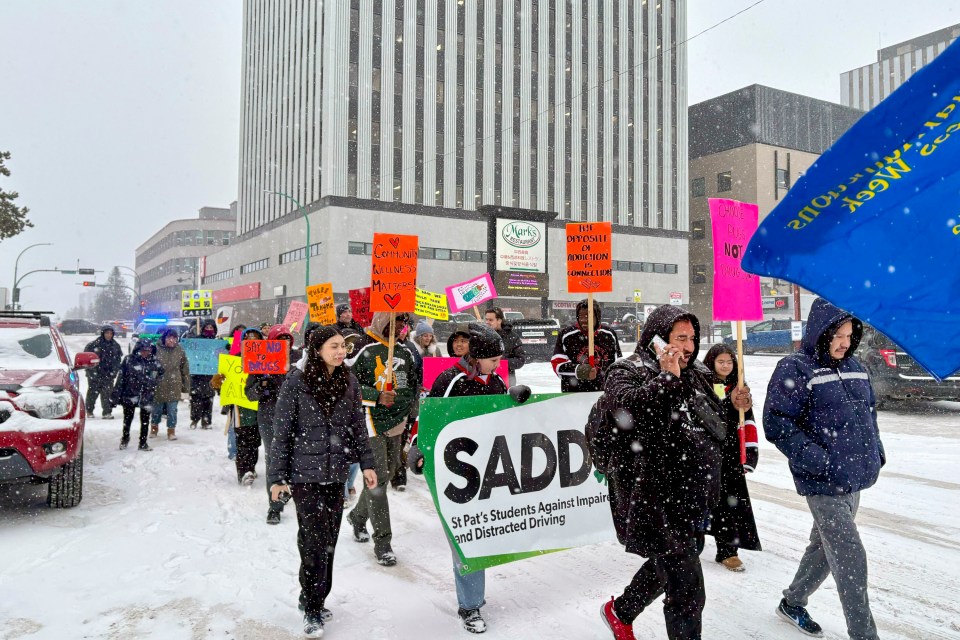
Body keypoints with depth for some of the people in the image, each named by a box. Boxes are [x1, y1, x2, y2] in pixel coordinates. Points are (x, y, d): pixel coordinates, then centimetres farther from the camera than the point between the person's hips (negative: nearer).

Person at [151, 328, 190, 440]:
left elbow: (185, 370, 4)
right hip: (158, 386, 0)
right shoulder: (157, 350, -5)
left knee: (172, 410, 4)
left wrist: (186, 388, 4)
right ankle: (154, 428, 34)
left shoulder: (180, 351, 0)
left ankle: (171, 431, 18)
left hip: (173, 387, 0)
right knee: (157, 409, 14)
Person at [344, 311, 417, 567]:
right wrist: (377, 396, -21)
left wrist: (409, 413, 19)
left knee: (386, 475, 15)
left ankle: (358, 516, 40)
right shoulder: (366, 351, -12)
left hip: (396, 423, 7)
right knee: (378, 479, -7)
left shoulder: (405, 352, 11)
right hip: (372, 423, -7)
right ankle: (382, 542, 1)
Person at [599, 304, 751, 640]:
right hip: (655, 500, -9)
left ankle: (620, 611, 50)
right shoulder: (627, 372, -10)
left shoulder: (697, 375, 12)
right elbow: (629, 406, -32)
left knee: (667, 568, 25)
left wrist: (734, 408, 7)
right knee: (687, 588, -10)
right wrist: (668, 378, -27)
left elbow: (715, 430, 25)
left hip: (693, 499, 9)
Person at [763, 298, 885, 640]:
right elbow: (776, 423, -18)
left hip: (854, 478, 8)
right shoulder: (795, 369, -14)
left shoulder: (854, 367, 10)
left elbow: (869, 411, 24)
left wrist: (876, 450, 12)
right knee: (850, 557, -5)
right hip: (823, 483, -8)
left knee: (826, 547, 19)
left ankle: (792, 602, 37)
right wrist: (817, 461, -21)